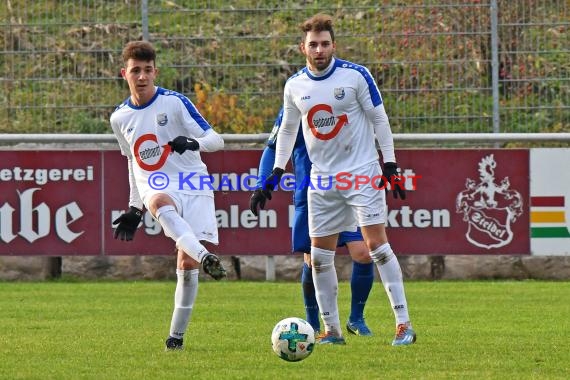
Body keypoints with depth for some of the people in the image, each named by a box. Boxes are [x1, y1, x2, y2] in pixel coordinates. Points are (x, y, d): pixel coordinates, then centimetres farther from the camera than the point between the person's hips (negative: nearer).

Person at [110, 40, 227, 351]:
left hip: (193, 186, -1)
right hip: (156, 188, 1)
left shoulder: (175, 102, -2)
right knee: (160, 202, -39)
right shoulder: (120, 118, 12)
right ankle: (206, 257, -60)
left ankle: (177, 335, 2)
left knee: (187, 263, -11)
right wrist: (134, 208, 22)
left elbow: (216, 140, -4)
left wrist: (193, 142, -27)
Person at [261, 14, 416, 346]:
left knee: (377, 243, -13)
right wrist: (276, 173, 12)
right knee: (320, 256, 3)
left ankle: (404, 324, -11)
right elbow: (288, 129, 17)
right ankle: (332, 330, 14)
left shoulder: (356, 75, -9)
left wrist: (390, 165, -8)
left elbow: (379, 119, -3)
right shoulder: (295, 86, 3)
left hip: (362, 172, -5)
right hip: (322, 179, 5)